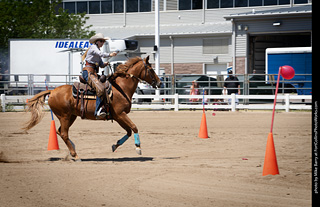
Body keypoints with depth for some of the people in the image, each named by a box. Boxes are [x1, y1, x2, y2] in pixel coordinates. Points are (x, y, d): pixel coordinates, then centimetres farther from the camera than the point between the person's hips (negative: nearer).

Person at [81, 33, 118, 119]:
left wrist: (105, 64, 2)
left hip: (94, 73, 10)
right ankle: (98, 111, -34)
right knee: (100, 88, -28)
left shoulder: (97, 50, 24)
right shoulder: (93, 47, -2)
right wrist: (109, 55, -37)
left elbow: (101, 65, 23)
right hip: (88, 72, -10)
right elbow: (100, 54, -24)